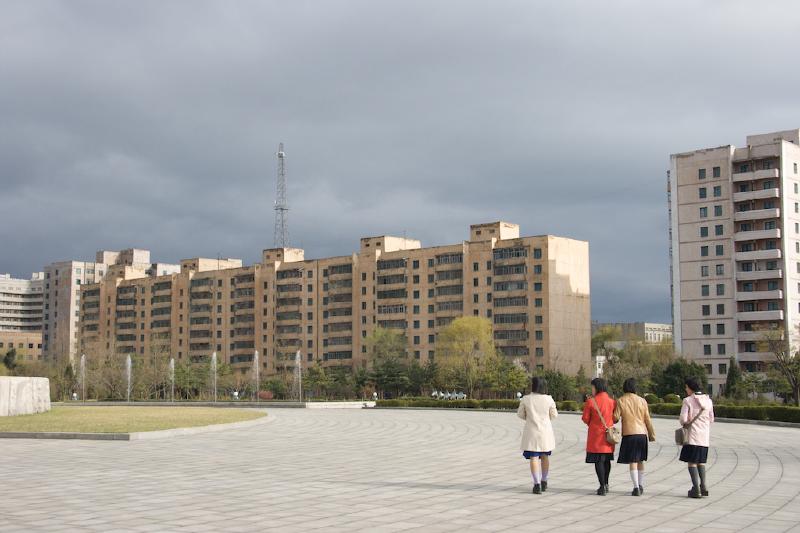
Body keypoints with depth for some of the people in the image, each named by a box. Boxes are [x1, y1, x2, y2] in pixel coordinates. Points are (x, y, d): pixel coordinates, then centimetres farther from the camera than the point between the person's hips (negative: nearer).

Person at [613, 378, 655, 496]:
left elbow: (616, 418, -4)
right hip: (642, 433, 3)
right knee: (640, 461, 16)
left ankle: (636, 488, -9)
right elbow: (647, 419, 6)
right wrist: (652, 434, 15)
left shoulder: (620, 401, -3)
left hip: (629, 434, -3)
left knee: (633, 461, -2)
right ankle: (641, 485, 23)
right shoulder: (642, 401, 4)